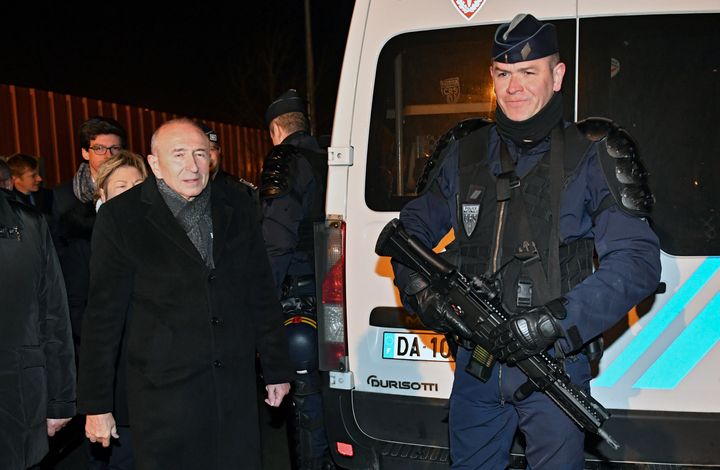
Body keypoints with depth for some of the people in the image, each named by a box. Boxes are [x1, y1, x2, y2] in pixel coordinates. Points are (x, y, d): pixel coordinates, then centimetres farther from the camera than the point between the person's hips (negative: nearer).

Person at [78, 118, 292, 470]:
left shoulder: (236, 208, 4)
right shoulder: (120, 217, -6)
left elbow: (262, 294, 8)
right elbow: (103, 316, -3)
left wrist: (276, 369, 11)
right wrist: (96, 404, -2)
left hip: (236, 388, 3)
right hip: (163, 394, -3)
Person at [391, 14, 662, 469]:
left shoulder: (592, 154, -6)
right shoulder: (464, 153, 5)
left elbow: (639, 260, -13)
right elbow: (412, 227, 14)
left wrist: (557, 320, -24)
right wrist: (419, 289, -5)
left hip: (554, 362, -3)